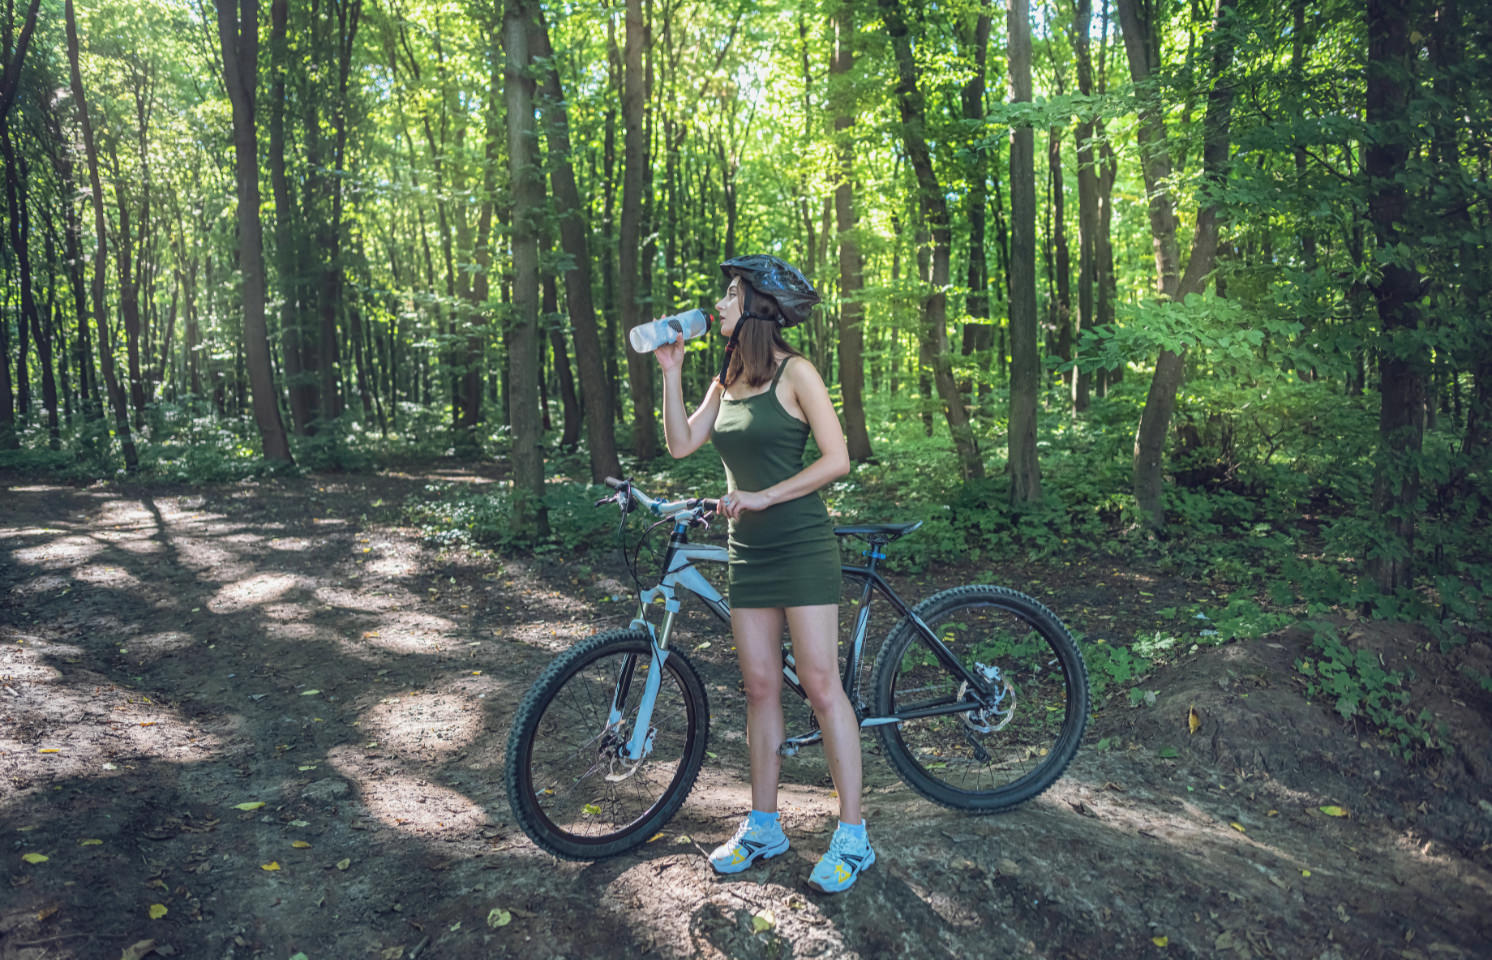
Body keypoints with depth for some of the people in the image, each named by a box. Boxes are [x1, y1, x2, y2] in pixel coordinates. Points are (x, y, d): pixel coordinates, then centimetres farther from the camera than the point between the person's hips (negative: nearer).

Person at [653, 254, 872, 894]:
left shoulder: (795, 373, -7)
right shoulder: (727, 381, 13)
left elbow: (837, 460, -13)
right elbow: (681, 444, 5)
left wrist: (764, 495, -16)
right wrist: (671, 371, 1)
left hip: (802, 547, -6)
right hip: (748, 551, 6)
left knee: (821, 686, -4)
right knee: (759, 688, 10)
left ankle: (852, 836, 7)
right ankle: (762, 826, 22)